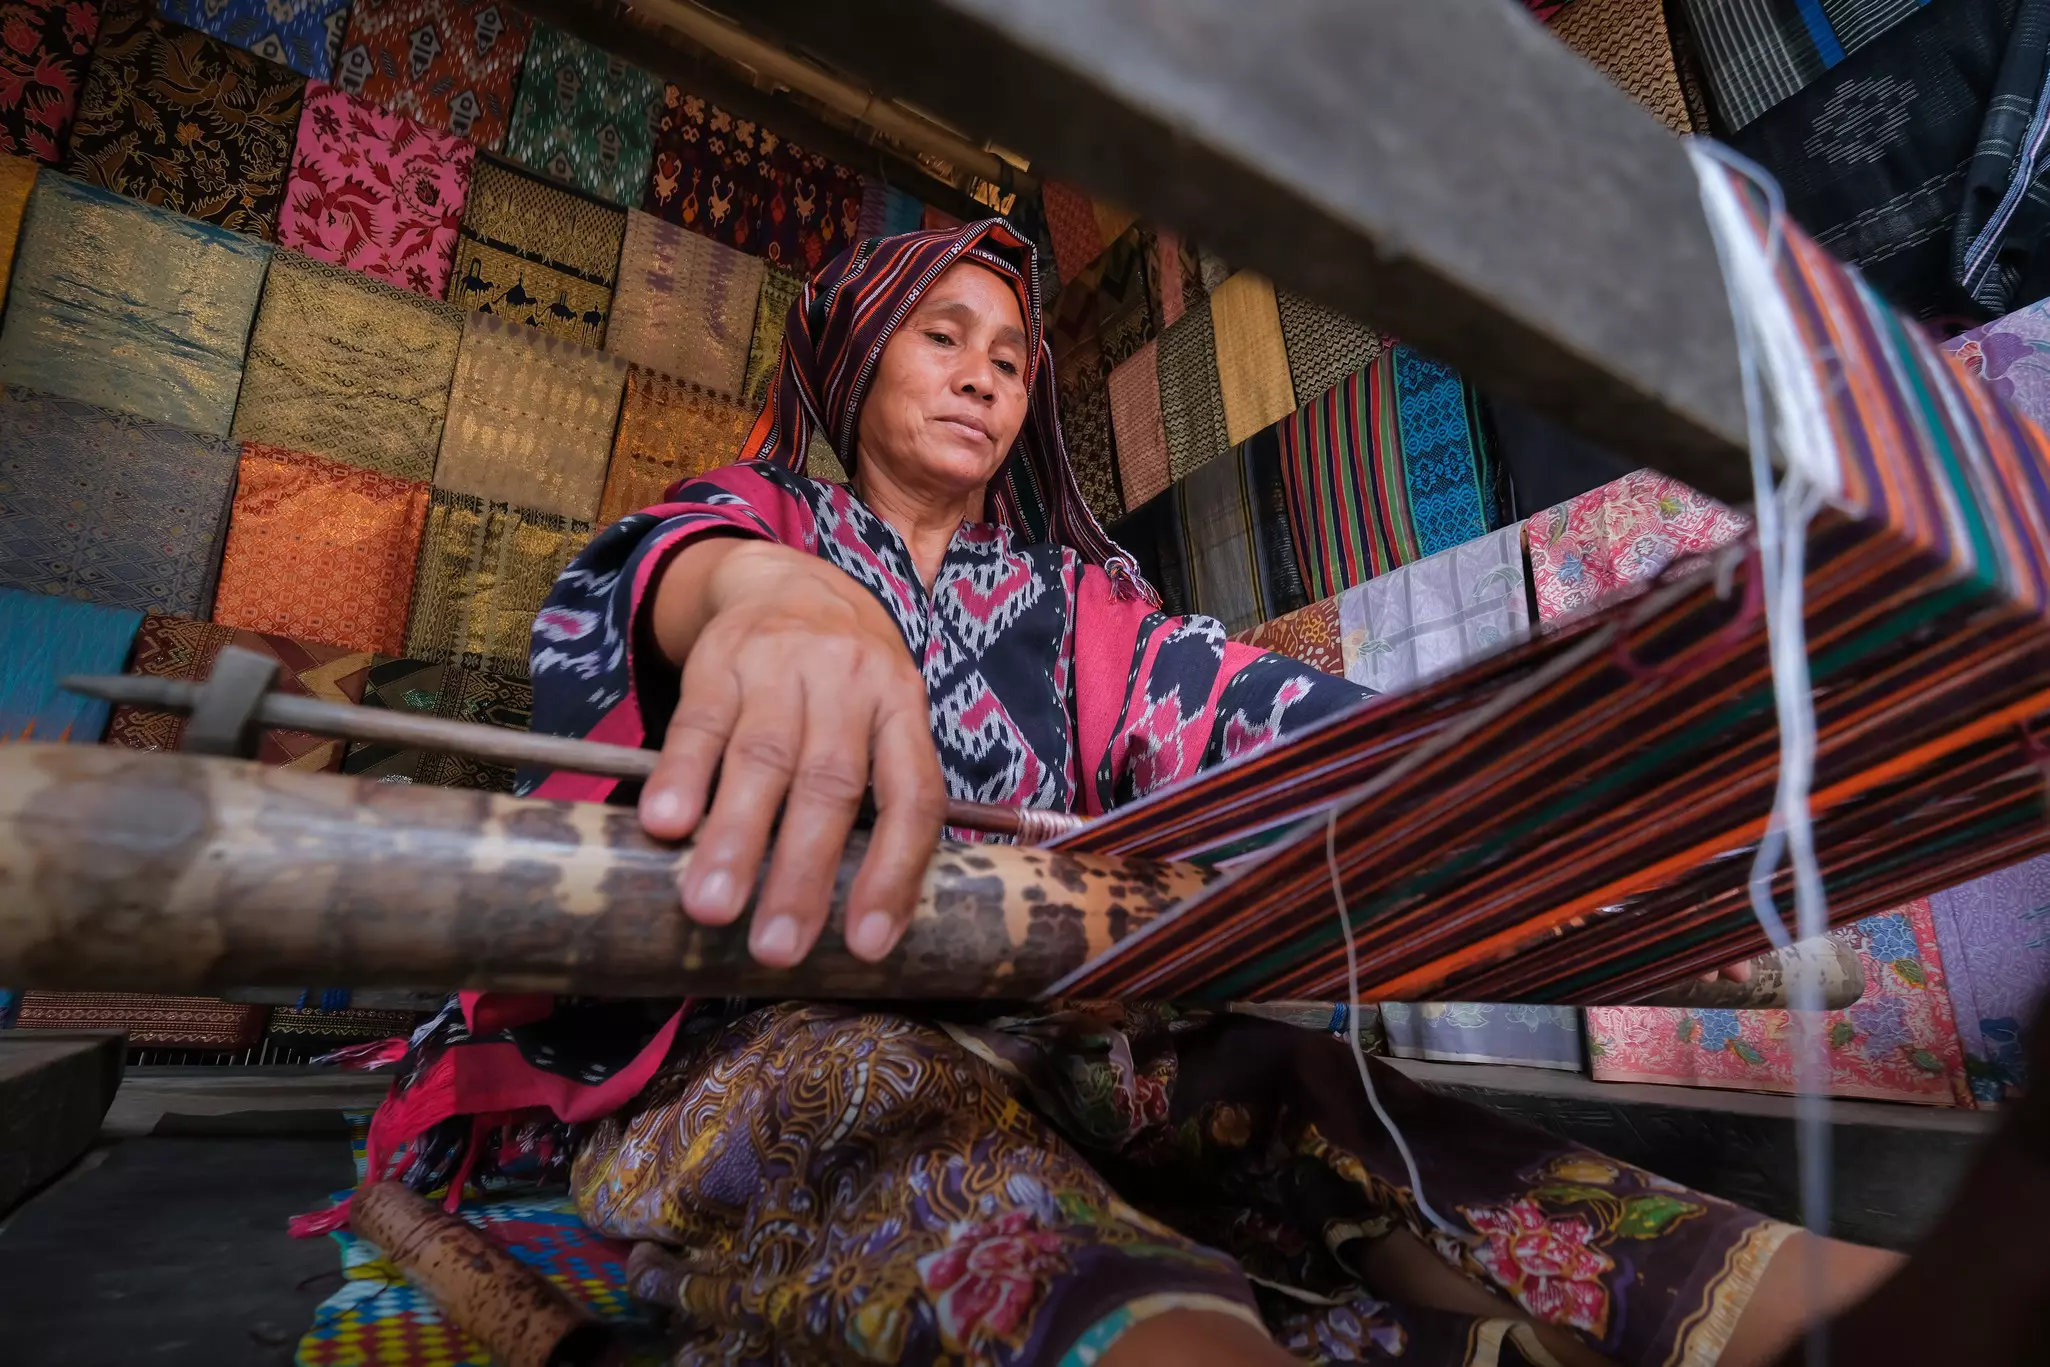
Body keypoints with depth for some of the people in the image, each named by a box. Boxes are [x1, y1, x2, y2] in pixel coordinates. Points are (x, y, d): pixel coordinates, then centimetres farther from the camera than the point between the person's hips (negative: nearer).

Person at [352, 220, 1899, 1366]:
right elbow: (662, 562, -17)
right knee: (871, 1088, -35)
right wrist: (764, 588, -44)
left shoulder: (1070, 597, 17)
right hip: (751, 1033, -2)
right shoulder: (768, 512, 9)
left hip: (1018, 1033, 3)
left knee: (1259, 1079, -24)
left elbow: (1230, 699, -2)